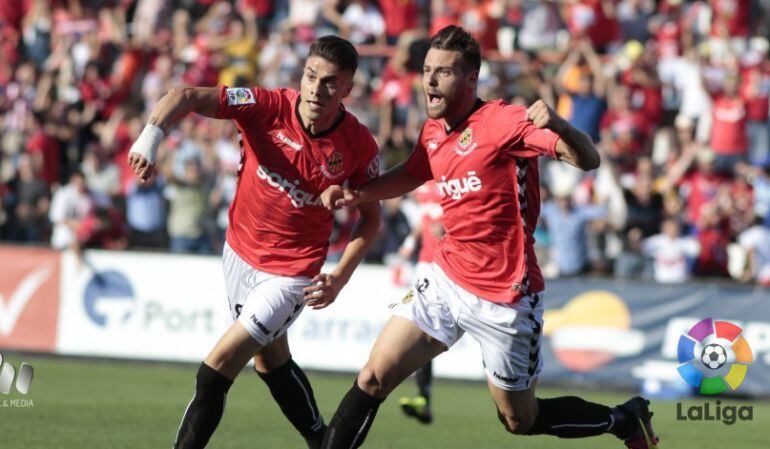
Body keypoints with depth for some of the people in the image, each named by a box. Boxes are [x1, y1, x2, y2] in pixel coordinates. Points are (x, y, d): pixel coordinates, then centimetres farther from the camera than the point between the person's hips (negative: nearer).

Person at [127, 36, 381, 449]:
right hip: (240, 255, 4)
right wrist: (151, 135, -50)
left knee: (217, 368, -12)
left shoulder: (359, 145, -18)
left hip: (292, 272, -4)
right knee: (270, 360, 23)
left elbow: (370, 216, -2)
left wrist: (339, 277, -15)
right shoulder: (268, 107, -20)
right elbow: (186, 98, -30)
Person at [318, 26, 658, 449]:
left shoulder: (504, 121, -18)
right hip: (446, 280, 6)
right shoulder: (433, 132, 3)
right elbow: (411, 175, 25)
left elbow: (587, 160, -26)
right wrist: (356, 193, 6)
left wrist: (557, 126, -48)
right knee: (371, 380, -4)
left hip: (504, 298, -6)